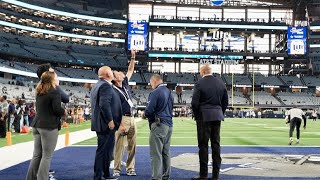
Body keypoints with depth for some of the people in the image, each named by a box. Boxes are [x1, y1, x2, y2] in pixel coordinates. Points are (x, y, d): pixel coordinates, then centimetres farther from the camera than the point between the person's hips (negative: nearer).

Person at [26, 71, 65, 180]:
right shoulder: (54, 92, -11)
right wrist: (63, 112, 3)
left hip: (37, 125, 8)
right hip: (49, 126, -8)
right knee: (47, 156, -1)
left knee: (37, 155, 14)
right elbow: (57, 109, -17)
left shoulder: (39, 92, 13)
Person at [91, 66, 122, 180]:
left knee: (107, 149, 19)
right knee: (103, 150, -5)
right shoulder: (106, 86, -15)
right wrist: (110, 120, -20)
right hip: (106, 124, -11)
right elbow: (104, 104, -25)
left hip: (101, 124, 11)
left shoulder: (97, 85, 17)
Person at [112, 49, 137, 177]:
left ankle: (130, 168, 15)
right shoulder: (114, 91, -11)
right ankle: (116, 169, 4)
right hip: (122, 119, -8)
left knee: (132, 145, 8)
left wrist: (133, 58, 16)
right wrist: (120, 124, -21)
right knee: (119, 146, -3)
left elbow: (130, 70, 23)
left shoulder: (125, 83, 11)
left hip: (132, 118, 8)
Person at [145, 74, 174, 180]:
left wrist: (147, 115, 5)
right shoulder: (169, 92, 12)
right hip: (169, 124, 8)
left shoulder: (155, 93, -12)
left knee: (156, 153, -5)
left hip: (158, 125, -8)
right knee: (166, 152, 14)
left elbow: (149, 111, -17)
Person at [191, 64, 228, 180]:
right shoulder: (220, 83, 7)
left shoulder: (200, 83, -10)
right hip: (217, 116, 5)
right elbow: (225, 102, 9)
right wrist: (220, 114, 16)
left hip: (204, 116, -5)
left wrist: (197, 116, 2)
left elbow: (194, 103, -12)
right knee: (216, 144, 9)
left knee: (203, 145, 1)